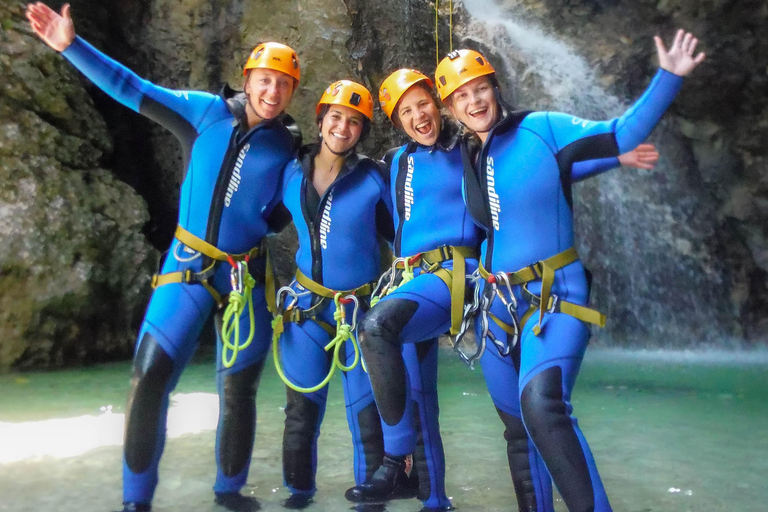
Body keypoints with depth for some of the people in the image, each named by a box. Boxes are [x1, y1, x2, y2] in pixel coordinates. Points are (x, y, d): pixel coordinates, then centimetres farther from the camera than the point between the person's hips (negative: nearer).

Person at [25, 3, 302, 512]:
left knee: (239, 390, 9)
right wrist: (71, 46, -8)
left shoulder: (289, 149, 0)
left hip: (247, 276, 1)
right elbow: (133, 89, -2)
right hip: (188, 266, 0)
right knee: (151, 377, -9)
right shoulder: (208, 111, 0)